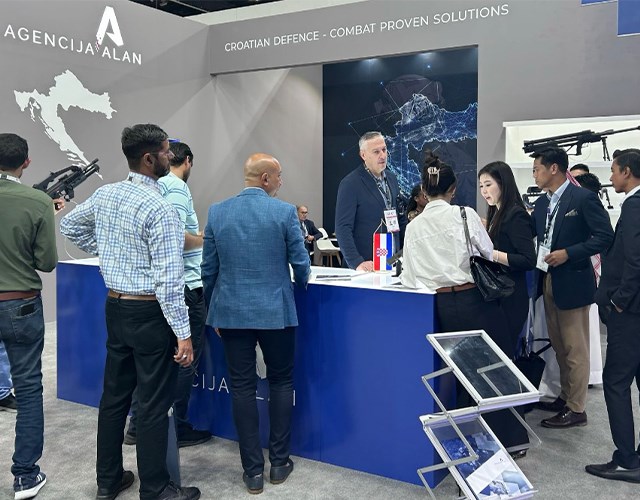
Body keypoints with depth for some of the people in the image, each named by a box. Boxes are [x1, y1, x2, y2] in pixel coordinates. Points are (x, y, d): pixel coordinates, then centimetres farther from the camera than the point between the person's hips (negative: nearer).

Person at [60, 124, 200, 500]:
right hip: (150, 313, -8)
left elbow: (69, 225, 22)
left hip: (115, 307, 8)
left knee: (114, 396, 17)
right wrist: (183, 334, -18)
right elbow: (168, 279, -22)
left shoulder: (105, 194, 4)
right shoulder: (160, 208, -19)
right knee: (154, 406, 3)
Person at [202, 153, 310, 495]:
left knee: (242, 387, 8)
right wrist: (300, 284, 20)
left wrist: (213, 310, 16)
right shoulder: (284, 212, -8)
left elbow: (208, 269, 4)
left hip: (231, 312, 2)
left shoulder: (217, 212, 0)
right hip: (276, 311, -2)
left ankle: (253, 471, 15)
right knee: (281, 382, 15)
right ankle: (279, 462, 21)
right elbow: (301, 264, -3)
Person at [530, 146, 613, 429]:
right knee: (559, 347, 17)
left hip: (572, 282, -7)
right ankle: (565, 397, 30)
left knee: (575, 349, 2)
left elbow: (605, 236, -15)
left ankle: (576, 409, 12)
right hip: (548, 282, 8)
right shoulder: (542, 203, 11)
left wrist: (568, 253, -20)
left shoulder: (584, 198, -11)